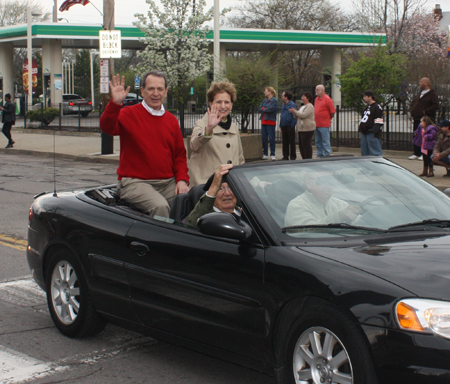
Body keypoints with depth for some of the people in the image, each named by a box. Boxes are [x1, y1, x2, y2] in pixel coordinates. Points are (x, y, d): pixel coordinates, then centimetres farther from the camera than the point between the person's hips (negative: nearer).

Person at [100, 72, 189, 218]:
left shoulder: (171, 120, 16)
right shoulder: (130, 114, 1)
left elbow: (180, 155, 18)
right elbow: (107, 127, -18)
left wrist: (182, 180, 2)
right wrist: (115, 103, -33)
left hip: (168, 183, 5)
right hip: (135, 182, -5)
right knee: (160, 206, -32)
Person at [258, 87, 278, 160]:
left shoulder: (274, 100, -4)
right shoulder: (264, 100, 17)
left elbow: (271, 109, -17)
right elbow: (259, 109, 10)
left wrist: (263, 109, -2)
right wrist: (266, 109, -6)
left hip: (270, 122, -7)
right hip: (264, 121, 7)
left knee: (271, 138, -4)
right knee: (263, 138, 5)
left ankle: (272, 155, 0)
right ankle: (265, 154, 10)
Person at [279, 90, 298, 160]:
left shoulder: (292, 105, -11)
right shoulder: (283, 105, 15)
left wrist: (292, 125, -14)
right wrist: (281, 126, 15)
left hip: (290, 126, -7)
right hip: (284, 127, 7)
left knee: (292, 142, 0)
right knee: (285, 142, 9)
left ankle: (293, 156, 6)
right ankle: (285, 156, 15)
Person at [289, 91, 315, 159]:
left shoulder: (310, 106, -9)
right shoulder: (302, 107, 21)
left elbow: (303, 115, -20)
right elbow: (297, 117, 23)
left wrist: (294, 111, -11)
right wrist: (293, 112, 5)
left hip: (307, 129, -10)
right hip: (301, 129, 10)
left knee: (306, 144, -10)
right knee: (301, 145, 9)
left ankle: (308, 159, -6)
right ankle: (304, 159, 15)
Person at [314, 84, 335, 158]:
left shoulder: (327, 99, -9)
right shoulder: (316, 99, 13)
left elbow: (332, 112, -8)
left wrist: (328, 119, 2)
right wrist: (316, 120, 15)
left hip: (324, 125, -8)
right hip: (317, 124, 8)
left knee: (325, 142, -4)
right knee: (318, 142, 13)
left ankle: (327, 155, 0)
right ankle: (319, 155, 21)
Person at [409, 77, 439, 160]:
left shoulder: (433, 94, -5)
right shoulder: (419, 94, 20)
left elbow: (436, 106, -15)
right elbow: (413, 103, 30)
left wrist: (425, 111, -17)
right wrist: (411, 111, 12)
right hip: (417, 119, 8)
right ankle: (417, 153, 14)